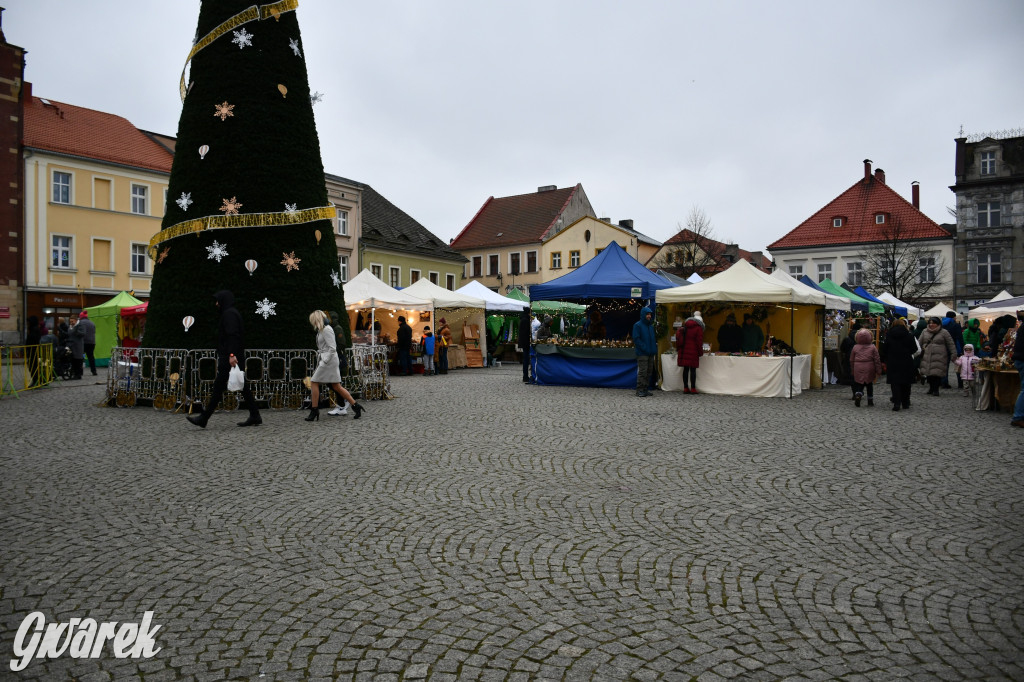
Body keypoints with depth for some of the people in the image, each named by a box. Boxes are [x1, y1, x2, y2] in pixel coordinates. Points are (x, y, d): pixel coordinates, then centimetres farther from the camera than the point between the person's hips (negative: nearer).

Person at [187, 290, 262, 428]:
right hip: (236, 356, 10)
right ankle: (255, 417, 5)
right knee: (243, 387, 7)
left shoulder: (229, 313, -10)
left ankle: (203, 418, 0)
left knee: (218, 385, -5)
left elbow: (232, 335, -22)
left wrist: (231, 354, -28)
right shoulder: (233, 312, 21)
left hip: (228, 357, -10)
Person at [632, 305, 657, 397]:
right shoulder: (638, 325, -6)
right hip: (642, 354, -7)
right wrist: (645, 348, -18)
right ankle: (639, 390, -6)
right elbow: (636, 339, -13)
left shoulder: (651, 326, 16)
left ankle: (645, 389, 19)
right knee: (642, 372, -10)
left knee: (649, 372, 10)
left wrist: (655, 350, 9)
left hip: (651, 353, 8)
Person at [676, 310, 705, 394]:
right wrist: (701, 352, 1)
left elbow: (679, 340, 17)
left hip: (683, 351, 6)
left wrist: (678, 350, 22)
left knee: (685, 369, 9)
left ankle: (685, 388, 11)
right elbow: (699, 342, -7)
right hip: (693, 352, -6)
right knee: (693, 370, -1)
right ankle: (693, 388, 0)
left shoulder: (685, 327, 15)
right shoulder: (698, 328, -4)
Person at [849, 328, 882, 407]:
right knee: (869, 385, 13)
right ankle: (870, 401, 17)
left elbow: (851, 360, 8)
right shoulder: (872, 347, -2)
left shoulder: (855, 347, 2)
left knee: (859, 385, 7)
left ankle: (858, 394, -22)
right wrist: (878, 370, 4)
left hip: (858, 369, 0)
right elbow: (877, 360, -2)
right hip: (869, 369, 0)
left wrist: (852, 371, 17)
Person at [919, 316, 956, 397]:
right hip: (927, 357, 3)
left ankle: (936, 389, 2)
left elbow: (951, 344, 2)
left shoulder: (944, 332, 3)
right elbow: (920, 343, 17)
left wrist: (954, 355, -3)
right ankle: (931, 388, 20)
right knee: (928, 373, 4)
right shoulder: (924, 332, 12)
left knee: (937, 373, -8)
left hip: (939, 358, -3)